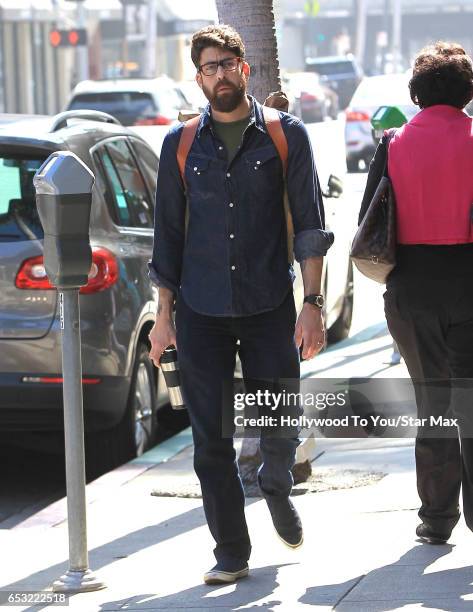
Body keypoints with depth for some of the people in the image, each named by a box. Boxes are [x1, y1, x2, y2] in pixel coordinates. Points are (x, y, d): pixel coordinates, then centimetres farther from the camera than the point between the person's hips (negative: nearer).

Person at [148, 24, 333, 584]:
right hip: (200, 313, 1)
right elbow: (168, 235, 11)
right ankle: (231, 553, 10)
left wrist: (312, 304, -9)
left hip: (269, 308, -1)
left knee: (281, 429, 0)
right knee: (211, 441, 0)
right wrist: (164, 313, 6)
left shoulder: (286, 135, 3)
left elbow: (309, 224, 0)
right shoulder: (181, 144, 8)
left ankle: (276, 489, 34)